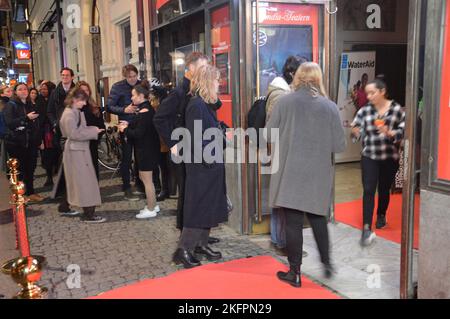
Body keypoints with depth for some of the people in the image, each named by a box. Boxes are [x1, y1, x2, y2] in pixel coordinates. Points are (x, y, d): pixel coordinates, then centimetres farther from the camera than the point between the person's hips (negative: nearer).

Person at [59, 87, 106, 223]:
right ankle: (88, 215, -2)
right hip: (76, 151, -9)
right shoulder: (69, 114, -14)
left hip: (81, 150, 9)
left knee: (85, 181, 10)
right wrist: (93, 131, -16)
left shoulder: (77, 112, 14)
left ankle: (88, 212, 16)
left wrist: (92, 130, 3)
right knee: (85, 182, -7)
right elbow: (74, 134, -20)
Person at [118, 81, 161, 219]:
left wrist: (125, 130, -7)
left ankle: (151, 210, 11)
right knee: (143, 177, 19)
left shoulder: (144, 112, -20)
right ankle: (153, 205, 29)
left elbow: (138, 133, -22)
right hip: (148, 149, 10)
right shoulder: (149, 109, 11)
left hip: (146, 150, -10)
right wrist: (129, 125, 6)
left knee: (147, 180, 0)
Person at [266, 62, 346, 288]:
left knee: (293, 222, 6)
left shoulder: (284, 102, -6)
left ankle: (295, 273, 15)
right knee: (317, 218, 21)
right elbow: (339, 146, -2)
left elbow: (269, 135, -1)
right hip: (318, 175, 2)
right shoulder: (330, 107, -3)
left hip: (290, 173, -2)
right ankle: (326, 263, 28)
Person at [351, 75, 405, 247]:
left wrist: (390, 133, -24)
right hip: (369, 157, 0)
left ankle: (381, 215, 43)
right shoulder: (364, 110, -1)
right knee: (369, 190, -10)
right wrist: (355, 131, -22)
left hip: (390, 158, 0)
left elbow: (403, 131, -6)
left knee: (384, 189, 15)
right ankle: (367, 229, -12)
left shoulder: (397, 109, -4)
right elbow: (356, 128, 0)